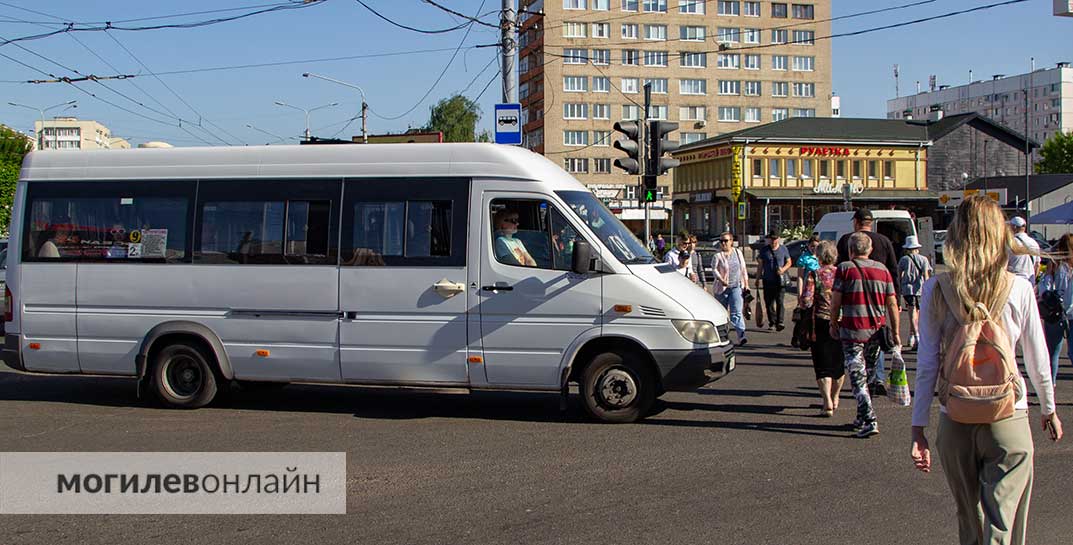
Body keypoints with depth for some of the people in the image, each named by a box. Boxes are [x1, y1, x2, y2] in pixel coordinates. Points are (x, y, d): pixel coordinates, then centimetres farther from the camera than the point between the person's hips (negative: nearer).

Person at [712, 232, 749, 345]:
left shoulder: (738, 252, 8)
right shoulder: (717, 255, -4)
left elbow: (743, 270, 13)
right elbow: (714, 269, -14)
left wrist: (746, 285, 11)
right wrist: (721, 280, -30)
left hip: (736, 287, 1)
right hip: (721, 288, -1)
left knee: (737, 312, -12)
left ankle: (741, 336, -21)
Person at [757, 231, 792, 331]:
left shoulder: (783, 249, 5)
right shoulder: (764, 250, 6)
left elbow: (789, 262, 12)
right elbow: (760, 264, 12)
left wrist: (783, 269, -9)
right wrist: (759, 277, 8)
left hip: (780, 280, -1)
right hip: (767, 281, 1)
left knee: (779, 301, -10)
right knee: (768, 302, 3)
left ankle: (779, 322, -13)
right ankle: (772, 322, 14)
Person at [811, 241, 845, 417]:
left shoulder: (815, 274, -8)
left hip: (821, 323, -4)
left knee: (823, 366, 1)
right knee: (839, 363, 18)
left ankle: (827, 402, -11)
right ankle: (835, 399, 31)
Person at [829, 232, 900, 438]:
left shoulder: (845, 268, -4)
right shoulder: (882, 269, 5)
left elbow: (835, 300, -6)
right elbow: (892, 304, 5)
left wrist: (833, 323, 9)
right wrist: (895, 333, 11)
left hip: (853, 330, -4)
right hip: (877, 330, 4)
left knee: (858, 377, -3)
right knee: (870, 374, 17)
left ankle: (869, 421, -13)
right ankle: (862, 418, 27)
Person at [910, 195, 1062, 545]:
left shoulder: (936, 289, -5)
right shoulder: (1019, 289, -7)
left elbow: (927, 364, -5)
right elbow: (1037, 360, 2)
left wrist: (919, 427, 1)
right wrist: (1049, 410, 19)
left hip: (954, 422, 2)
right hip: (1009, 420, -2)